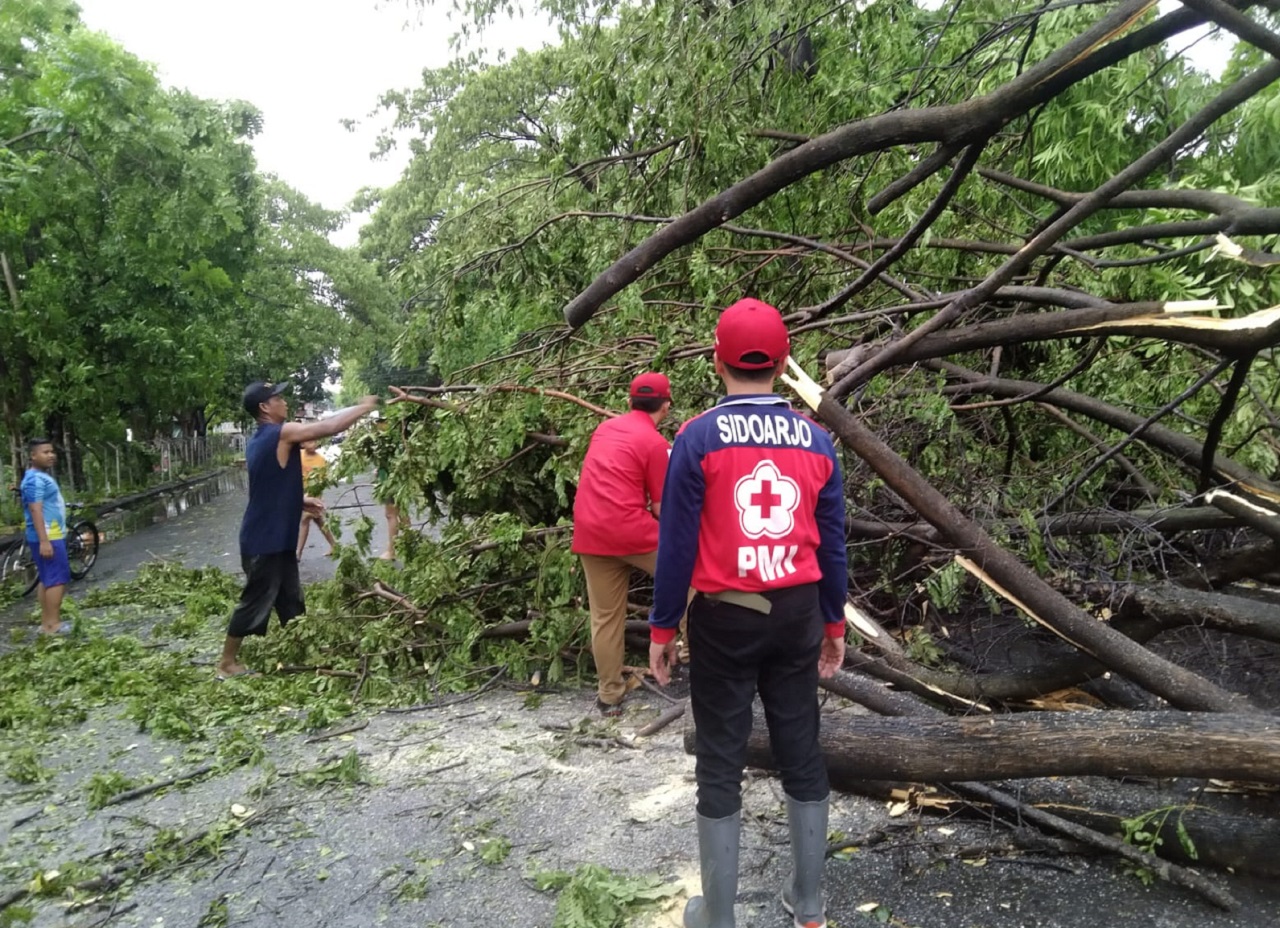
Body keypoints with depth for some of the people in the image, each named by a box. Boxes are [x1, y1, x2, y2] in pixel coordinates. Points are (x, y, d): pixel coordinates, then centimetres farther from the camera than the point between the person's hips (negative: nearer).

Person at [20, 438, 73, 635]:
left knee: (46, 580, 13)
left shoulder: (43, 476, 16)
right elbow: (36, 510, -24)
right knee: (58, 579, -9)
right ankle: (53, 624, -7)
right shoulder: (35, 479, -16)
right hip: (47, 537, -11)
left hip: (52, 535, 11)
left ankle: (46, 622, 18)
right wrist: (44, 541, -27)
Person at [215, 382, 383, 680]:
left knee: (291, 601, 15)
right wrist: (364, 407, -3)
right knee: (255, 602, 2)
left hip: (275, 538, 9)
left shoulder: (259, 441, 12)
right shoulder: (282, 433, -17)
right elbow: (329, 427, -15)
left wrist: (301, 501, 15)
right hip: (264, 540, -9)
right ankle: (227, 664, 13)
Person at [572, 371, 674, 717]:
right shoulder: (655, 442, -6)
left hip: (590, 533, 6)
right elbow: (662, 509, -5)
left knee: (605, 617, 12)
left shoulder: (605, 428, 13)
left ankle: (609, 696, 20)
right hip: (633, 532, -6)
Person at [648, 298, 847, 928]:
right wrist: (834, 623, 17)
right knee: (802, 754, 16)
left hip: (724, 618, -3)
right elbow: (831, 544, 6)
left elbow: (676, 541, -10)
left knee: (719, 765, 8)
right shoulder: (816, 440, 1)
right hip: (797, 614, 4)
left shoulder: (698, 438, -11)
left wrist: (662, 627, 0)